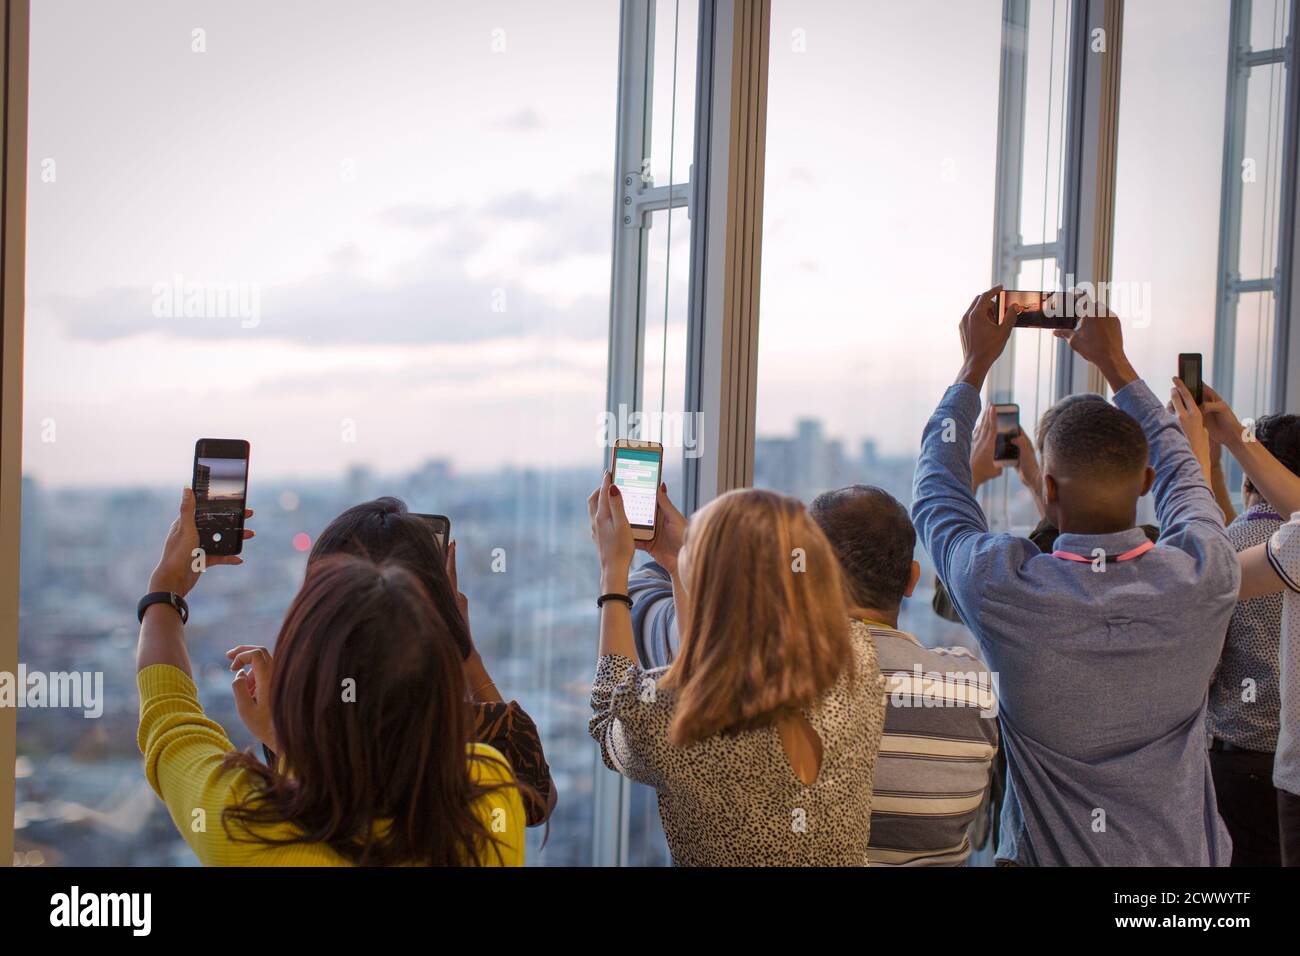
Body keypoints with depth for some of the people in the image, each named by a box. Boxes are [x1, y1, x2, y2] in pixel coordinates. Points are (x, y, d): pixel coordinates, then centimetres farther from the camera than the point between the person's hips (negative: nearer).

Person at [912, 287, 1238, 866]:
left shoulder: (1003, 588, -23)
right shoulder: (1205, 577, -17)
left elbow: (935, 490, -3)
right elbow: (1179, 472, 5)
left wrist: (975, 364, 7)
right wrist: (1115, 363, 15)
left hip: (1046, 854, -2)